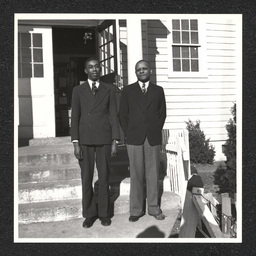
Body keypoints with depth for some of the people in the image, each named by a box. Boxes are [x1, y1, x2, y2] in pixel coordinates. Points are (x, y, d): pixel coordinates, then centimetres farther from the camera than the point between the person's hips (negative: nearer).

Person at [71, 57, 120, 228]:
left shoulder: (109, 90, 6)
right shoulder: (78, 90, 6)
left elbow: (114, 116, 2)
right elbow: (75, 117, 2)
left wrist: (115, 141, -4)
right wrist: (76, 143, -6)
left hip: (104, 139, 0)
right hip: (85, 139, 0)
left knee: (104, 177, 6)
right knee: (86, 178, 5)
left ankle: (104, 212, 19)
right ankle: (89, 213, 18)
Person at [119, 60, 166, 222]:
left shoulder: (158, 90, 12)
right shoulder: (128, 90, 9)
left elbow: (162, 113, 12)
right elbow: (123, 114, 7)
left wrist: (156, 131, 2)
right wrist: (128, 134, 0)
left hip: (153, 138, 1)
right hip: (134, 138, -1)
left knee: (153, 174, 5)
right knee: (136, 175, 2)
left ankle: (154, 208, 16)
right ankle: (136, 210, 11)